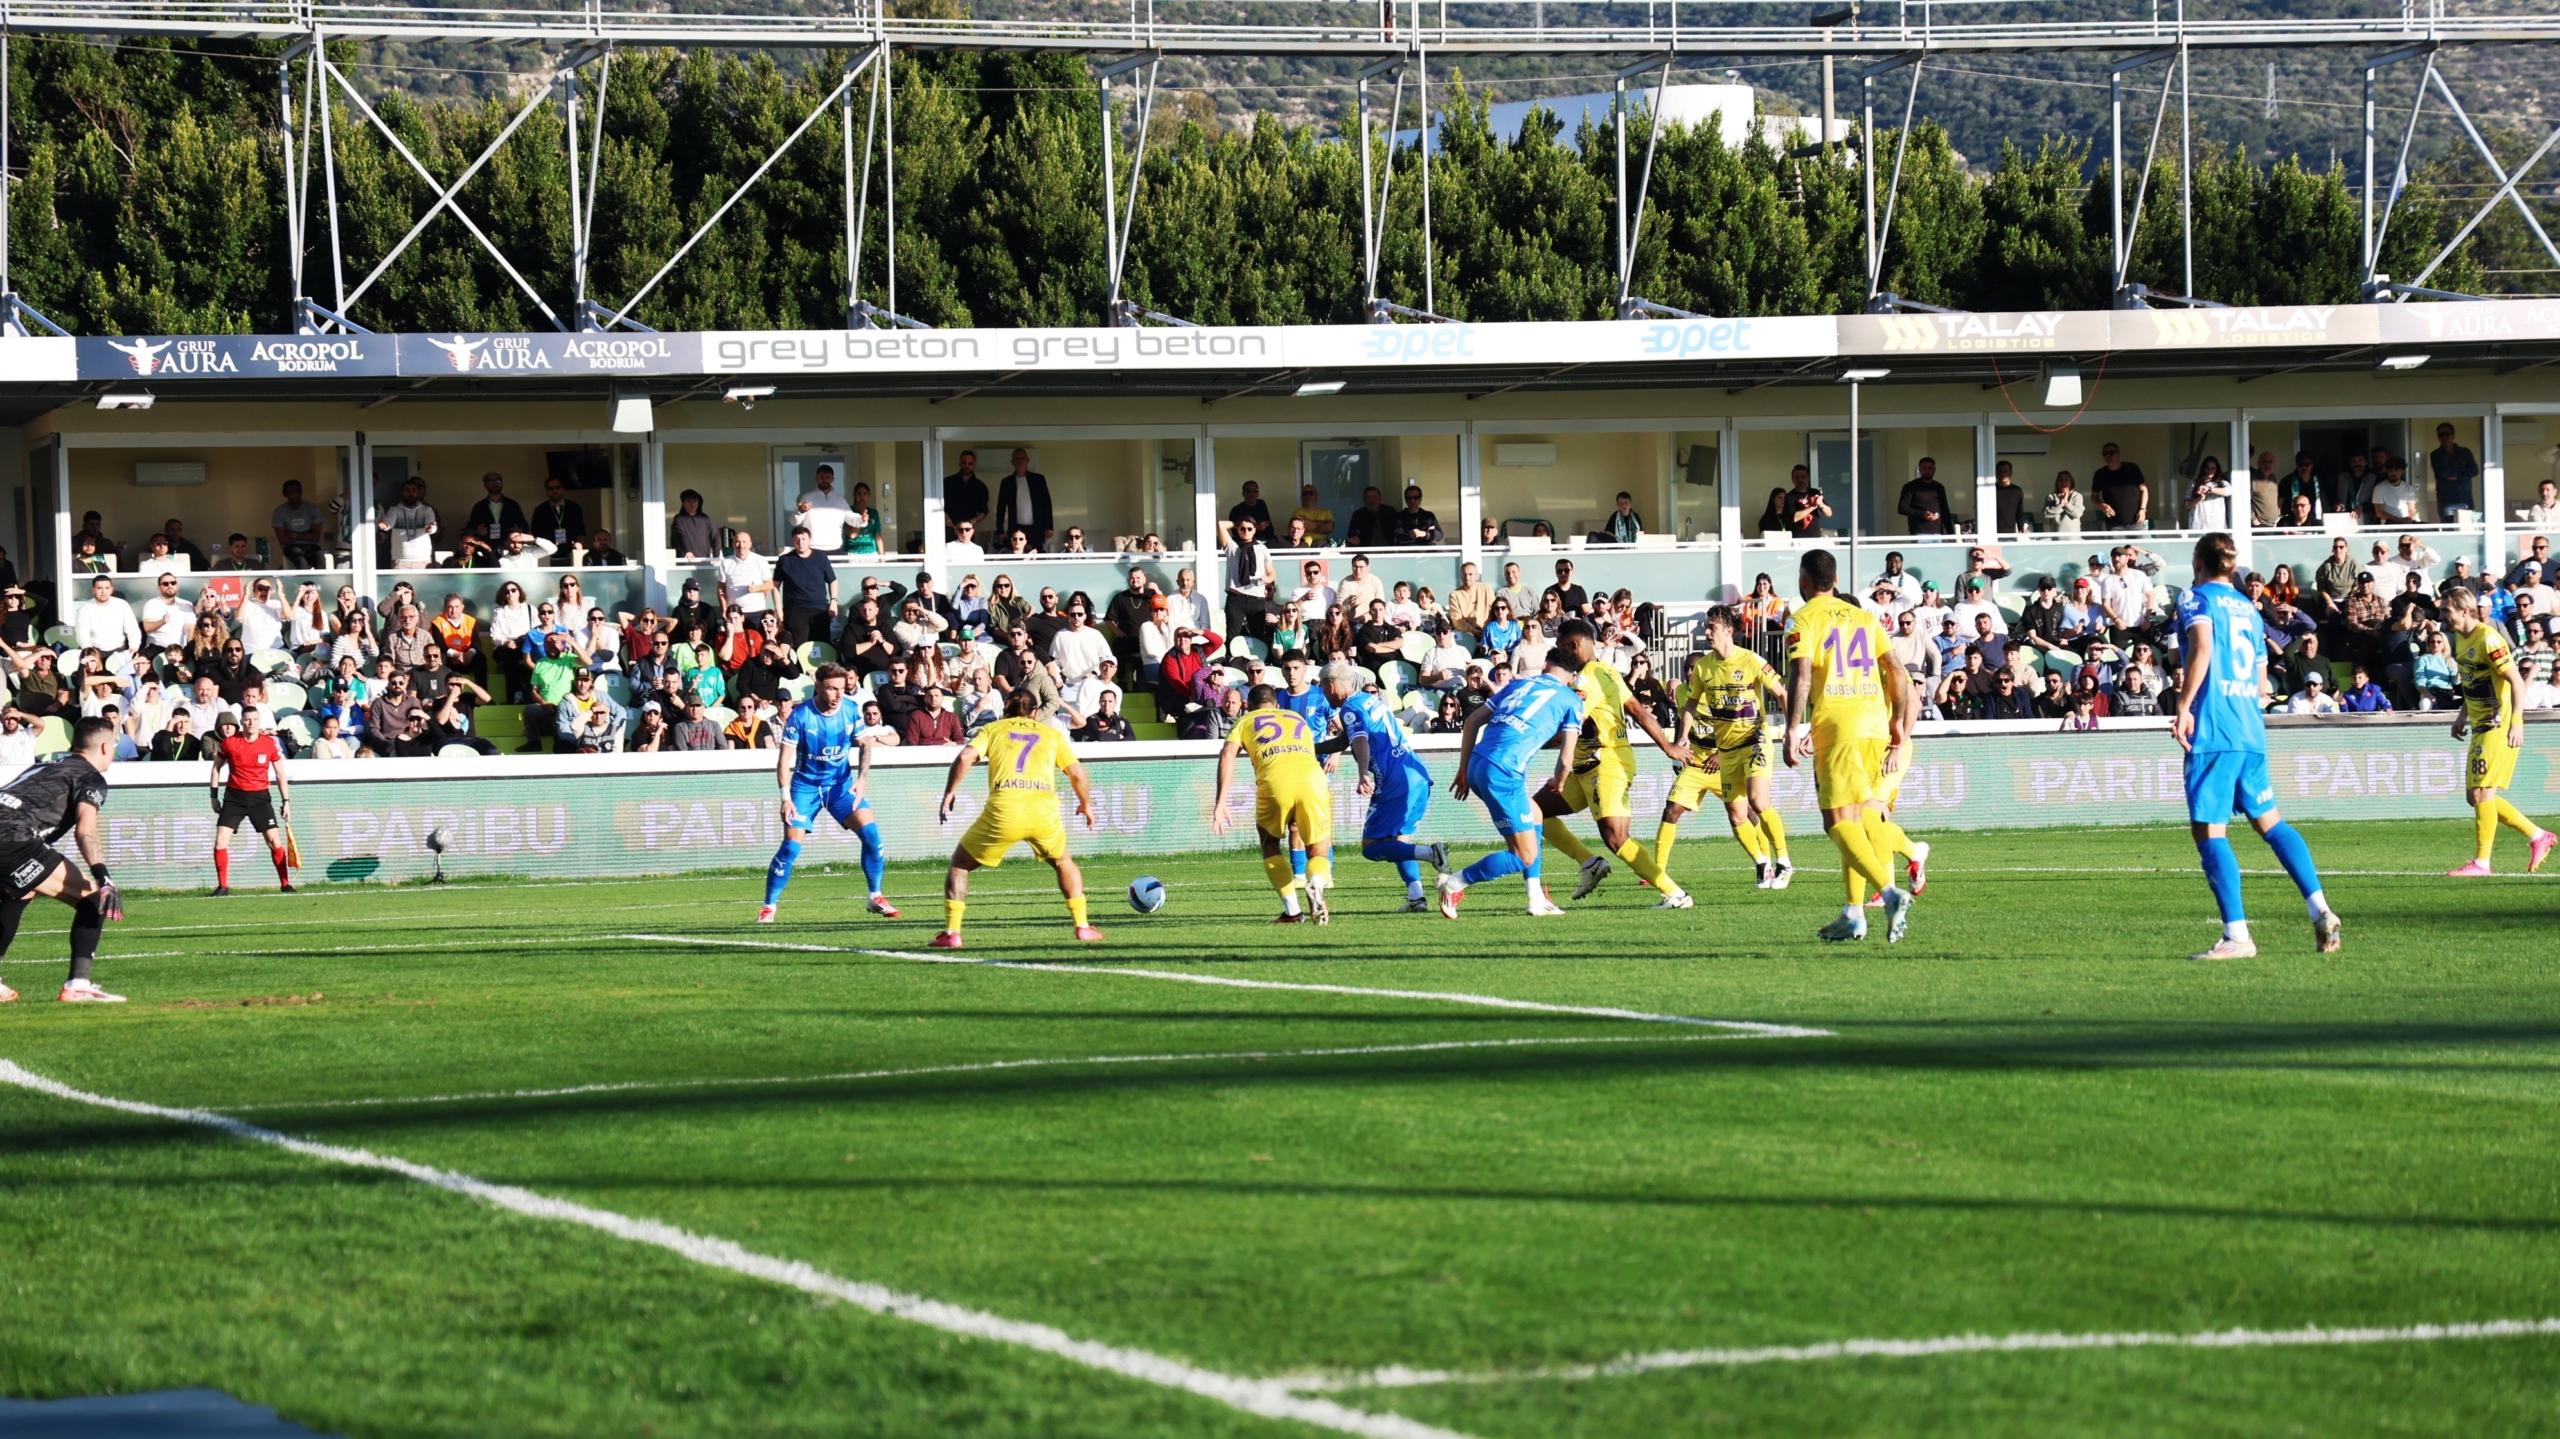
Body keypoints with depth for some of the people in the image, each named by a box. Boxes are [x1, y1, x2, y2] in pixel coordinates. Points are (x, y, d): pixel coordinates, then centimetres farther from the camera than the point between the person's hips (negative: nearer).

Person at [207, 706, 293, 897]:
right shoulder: (229, 743, -4)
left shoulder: (270, 744, -3)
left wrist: (286, 802, 4)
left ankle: (285, 884, 5)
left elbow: (280, 774, 6)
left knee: (274, 840, -6)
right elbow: (216, 767, 10)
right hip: (234, 796, 0)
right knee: (220, 841, -9)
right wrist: (214, 796, 7)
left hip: (260, 796, 0)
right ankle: (222, 886, 1)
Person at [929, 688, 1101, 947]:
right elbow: (1077, 773, 20)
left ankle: (951, 933, 4)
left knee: (960, 864, 17)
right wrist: (1086, 804, 37)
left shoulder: (993, 730, 20)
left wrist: (949, 793, 11)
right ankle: (1082, 926, 21)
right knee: (1062, 862, 31)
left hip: (1003, 810, -2)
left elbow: (965, 757, 2)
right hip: (1044, 810, 2)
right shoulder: (1051, 734, 24)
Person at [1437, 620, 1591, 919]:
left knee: (1534, 815, 29)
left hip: (1477, 763, 7)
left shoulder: (1520, 683, 22)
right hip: (1503, 772, -7)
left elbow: (1472, 722, 19)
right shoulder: (1571, 700, 7)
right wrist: (1559, 784, 24)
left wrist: (1464, 771, 24)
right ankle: (1454, 883, -6)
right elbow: (1566, 760, 2)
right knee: (1524, 858, 0)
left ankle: (1536, 899, 27)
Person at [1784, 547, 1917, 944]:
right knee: (1857, 817, 13)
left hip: (1835, 724, -6)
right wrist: (1898, 723, 18)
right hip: (1875, 723, 6)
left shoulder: (1804, 620, 0)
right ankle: (1853, 914, 11)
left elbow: (1801, 676, -12)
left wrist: (1793, 731, -12)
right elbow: (1896, 672, 13)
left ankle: (1890, 893, -26)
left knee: (1840, 820, -6)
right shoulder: (1864, 618, 16)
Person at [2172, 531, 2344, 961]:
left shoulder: (2196, 597, 0)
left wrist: (2183, 705, -19)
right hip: (2251, 731, 7)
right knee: (2269, 820, 18)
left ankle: (2236, 935, -13)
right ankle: (2321, 911, 11)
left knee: (2209, 830, -6)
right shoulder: (2248, 608, 21)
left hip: (2212, 731, -7)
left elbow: (2202, 646, -18)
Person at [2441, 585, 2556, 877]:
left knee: (2482, 792, -11)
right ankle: (2537, 836, 20)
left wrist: (2516, 723, -25)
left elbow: (2517, 681, -19)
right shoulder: (2461, 638, 11)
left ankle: (2481, 863, -6)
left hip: (2499, 726, -10)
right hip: (2480, 726, 10)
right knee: (2477, 796, 9)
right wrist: (2463, 715, 22)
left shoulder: (2488, 639, -18)